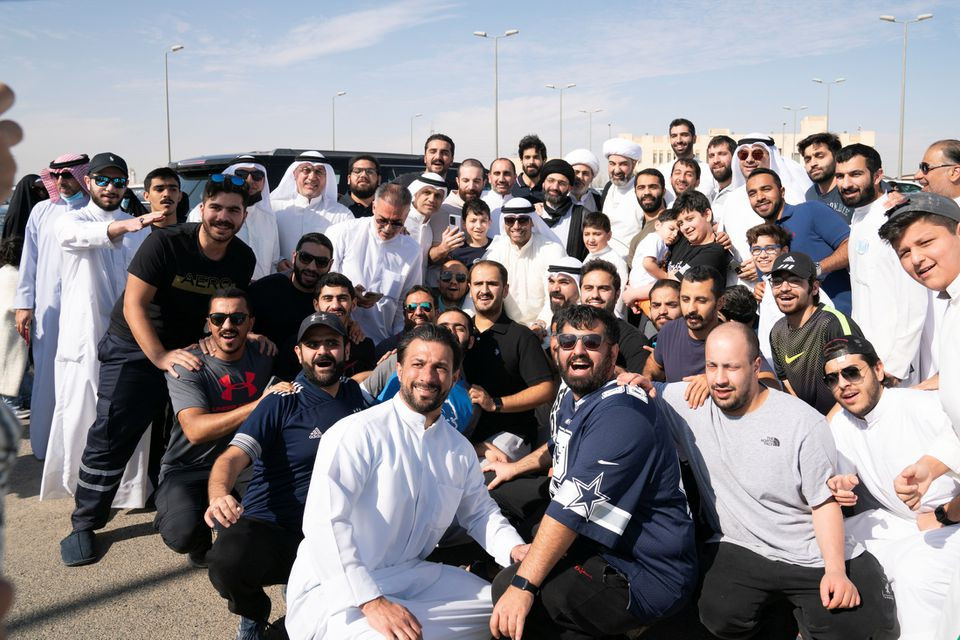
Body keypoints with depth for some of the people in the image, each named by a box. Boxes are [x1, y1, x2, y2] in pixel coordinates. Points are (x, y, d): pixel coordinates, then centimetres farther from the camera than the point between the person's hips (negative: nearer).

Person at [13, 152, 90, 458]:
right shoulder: (42, 211, 8)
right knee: (47, 376, 8)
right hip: (48, 308, 2)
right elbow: (29, 260, 10)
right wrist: (24, 304, 5)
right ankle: (44, 443, 20)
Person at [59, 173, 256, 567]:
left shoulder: (243, 258, -4)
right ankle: (85, 524, 8)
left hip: (195, 348, 5)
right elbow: (134, 304, -22)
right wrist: (160, 357, -32)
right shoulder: (165, 243, -20)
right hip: (136, 347, -4)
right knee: (112, 434, -7)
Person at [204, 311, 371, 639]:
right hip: (269, 528, -3)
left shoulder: (358, 394, 9)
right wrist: (219, 495, -37)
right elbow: (234, 456, -17)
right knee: (228, 561, -35)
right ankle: (254, 613, 5)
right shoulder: (281, 403, -6)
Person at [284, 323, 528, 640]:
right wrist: (372, 602, -31)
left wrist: (514, 549, -1)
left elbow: (479, 510, 19)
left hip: (411, 577, 7)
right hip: (334, 590, -7)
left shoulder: (460, 450, 7)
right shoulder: (356, 432, -17)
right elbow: (325, 522, -26)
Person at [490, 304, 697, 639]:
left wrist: (522, 585, -34)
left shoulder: (620, 416, -22)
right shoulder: (573, 399, 9)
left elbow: (576, 506, -30)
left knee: (507, 587, -27)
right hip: (594, 545, 10)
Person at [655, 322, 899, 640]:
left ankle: (798, 610, 17)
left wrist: (835, 570, -15)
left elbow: (825, 502, -5)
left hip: (811, 555, 0)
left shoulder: (804, 423, -10)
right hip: (738, 550, 0)